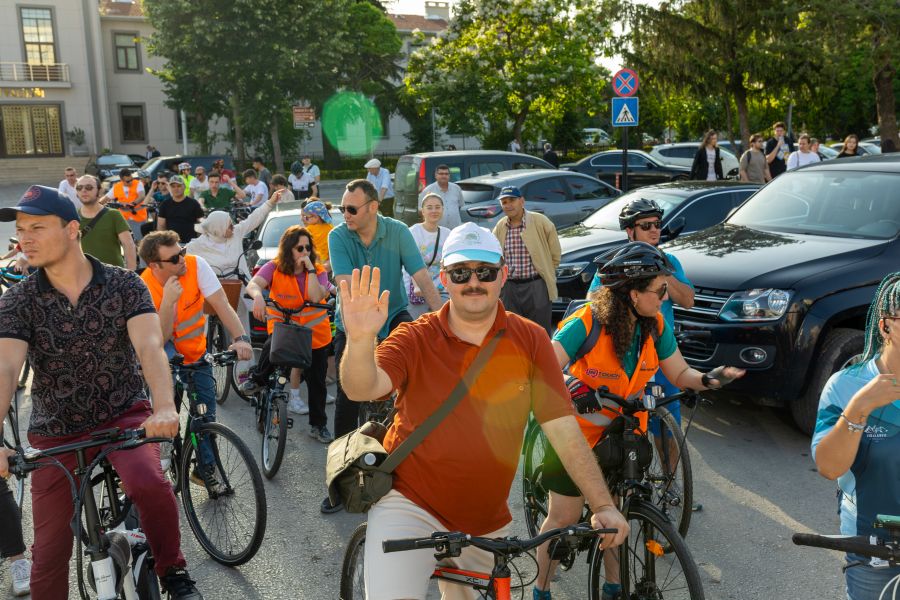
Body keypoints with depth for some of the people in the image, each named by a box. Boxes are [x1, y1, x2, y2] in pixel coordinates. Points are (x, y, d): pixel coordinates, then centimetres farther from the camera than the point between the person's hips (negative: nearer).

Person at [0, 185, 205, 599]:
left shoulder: (124, 285, -9)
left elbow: (149, 346, -23)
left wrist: (164, 407, -43)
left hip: (124, 414, -2)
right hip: (56, 431, 2)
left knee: (148, 483, -32)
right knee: (50, 552, 5)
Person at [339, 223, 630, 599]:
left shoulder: (530, 340, -7)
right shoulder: (415, 339, -11)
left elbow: (564, 430, -8)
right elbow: (362, 389, -27)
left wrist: (603, 505, -15)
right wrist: (360, 339, -46)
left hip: (486, 524, 3)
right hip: (410, 507, -2)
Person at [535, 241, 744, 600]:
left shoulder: (655, 326, -8)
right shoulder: (586, 324, -25)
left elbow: (680, 374, -1)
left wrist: (708, 379, -22)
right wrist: (565, 391, -54)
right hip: (577, 433, -4)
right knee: (564, 518, 4)